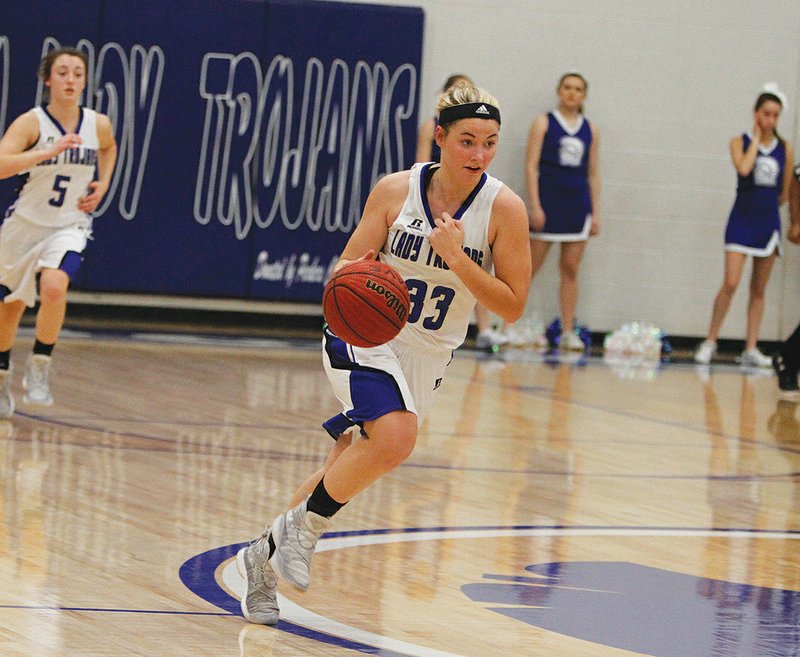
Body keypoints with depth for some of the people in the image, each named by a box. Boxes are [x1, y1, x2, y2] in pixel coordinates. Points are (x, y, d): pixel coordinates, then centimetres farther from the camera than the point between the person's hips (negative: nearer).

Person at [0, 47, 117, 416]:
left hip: (70, 227, 0)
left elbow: (109, 148, 21)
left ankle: (39, 368, -13)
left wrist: (102, 186, 5)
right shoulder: (31, 123, -17)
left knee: (54, 286, -30)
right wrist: (49, 151, -41)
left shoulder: (98, 125, -5)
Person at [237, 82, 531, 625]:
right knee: (395, 438, -29)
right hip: (366, 337, -3)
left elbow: (512, 306, -11)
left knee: (347, 472, 9)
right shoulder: (396, 190, -10)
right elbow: (346, 273, -5)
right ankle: (302, 527, -9)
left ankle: (266, 557, 30)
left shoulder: (504, 209, -11)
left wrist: (457, 258, -24)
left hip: (428, 356, 3)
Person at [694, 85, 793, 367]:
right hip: (742, 220, -3)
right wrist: (756, 138, -13)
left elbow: (784, 191, 13)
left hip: (768, 222, 3)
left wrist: (766, 204, 8)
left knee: (758, 290, 7)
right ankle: (710, 342, -3)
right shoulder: (741, 142, -3)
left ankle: (751, 349, 9)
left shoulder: (785, 148, 5)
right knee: (730, 284, -13)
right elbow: (743, 168, -23)